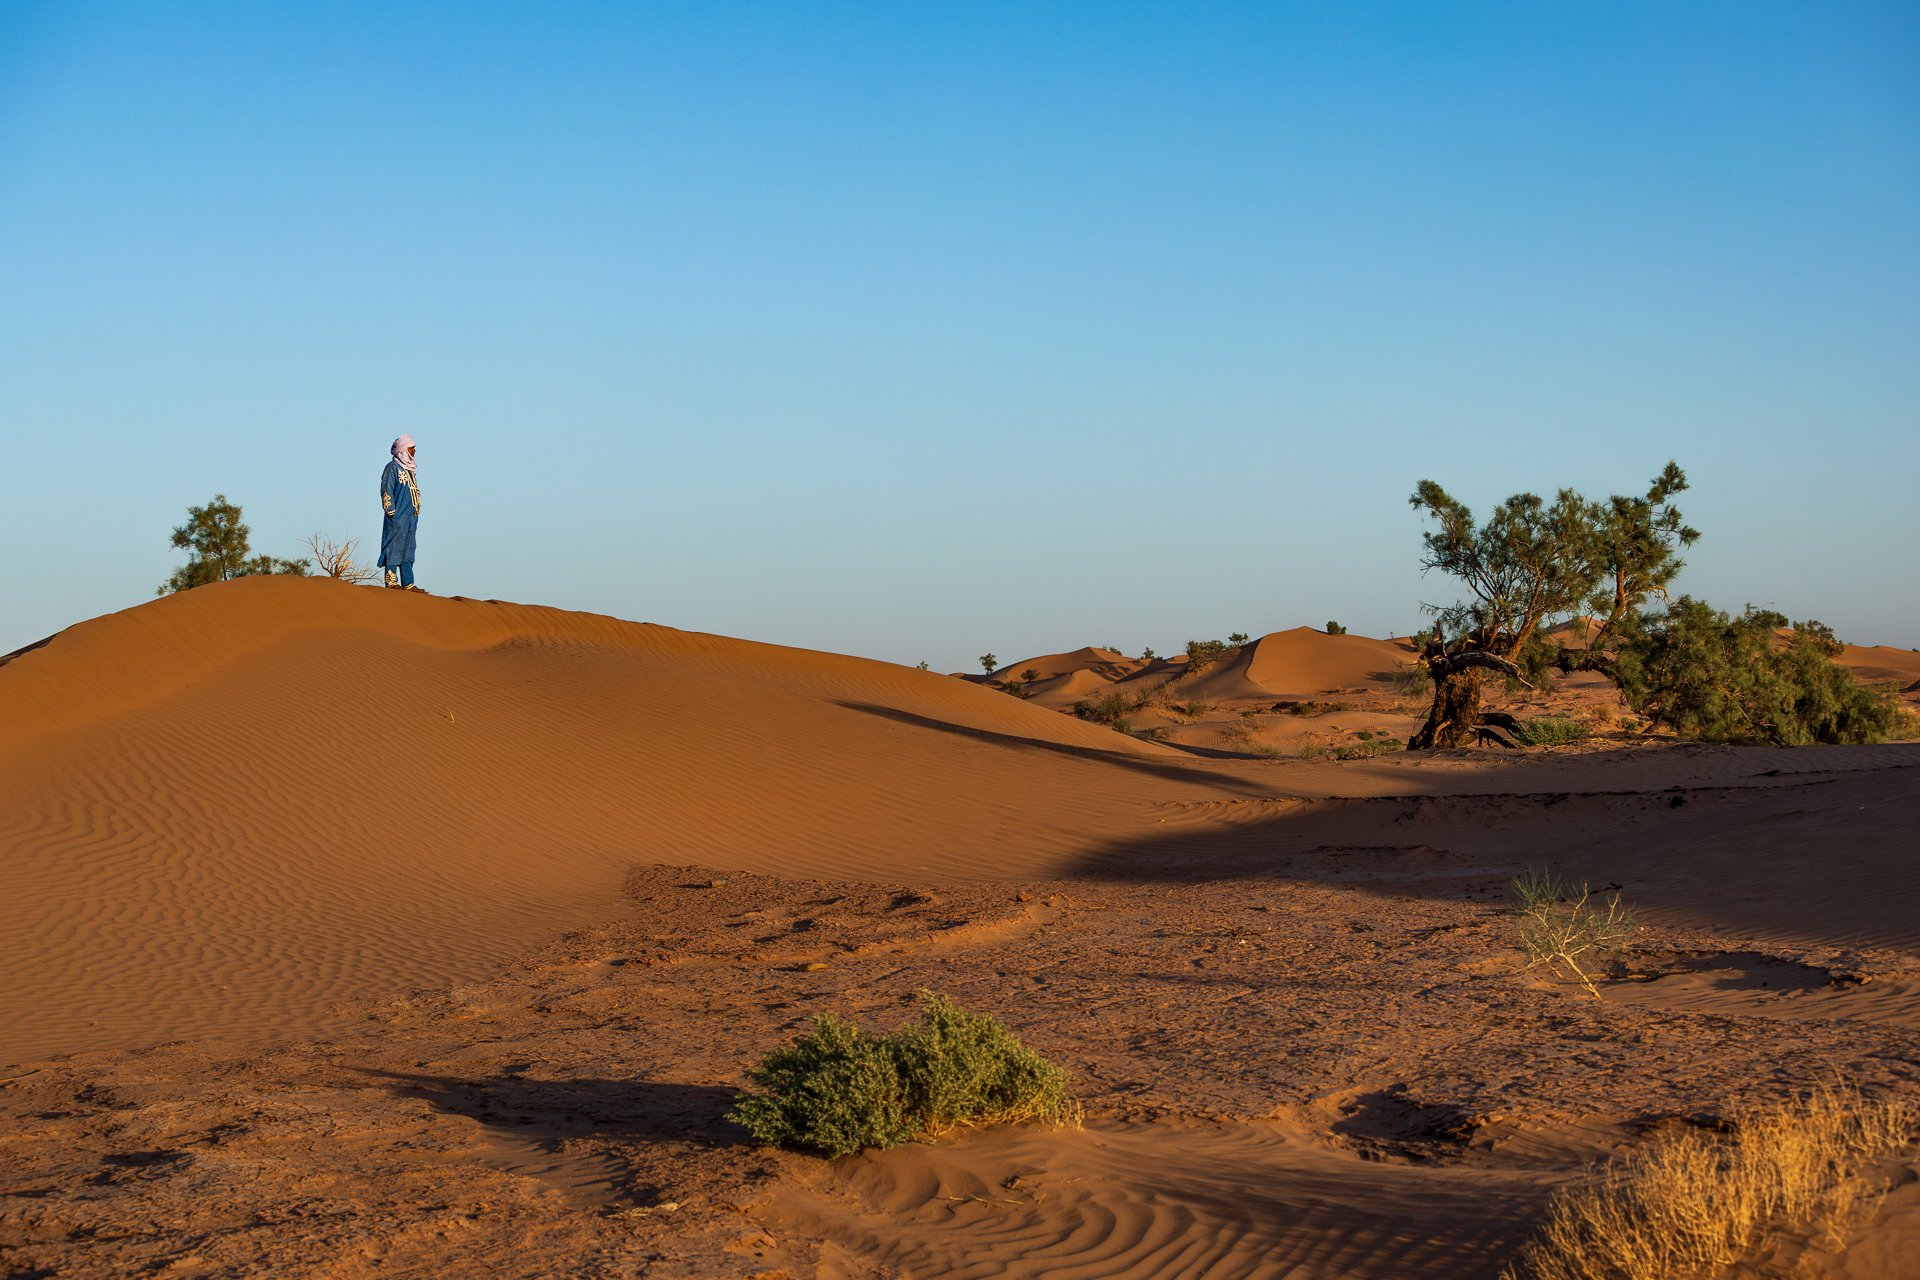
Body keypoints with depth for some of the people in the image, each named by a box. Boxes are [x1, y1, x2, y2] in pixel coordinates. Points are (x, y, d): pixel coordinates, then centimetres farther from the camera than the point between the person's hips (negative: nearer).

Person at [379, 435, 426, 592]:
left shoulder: (410, 470, 19)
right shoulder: (392, 468, -6)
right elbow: (386, 491, -11)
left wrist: (416, 513, 16)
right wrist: (391, 513, -16)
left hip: (411, 517, 9)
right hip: (397, 518, -8)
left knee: (407, 550, 7)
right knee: (393, 549, -7)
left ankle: (407, 584, 8)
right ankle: (391, 582, -6)